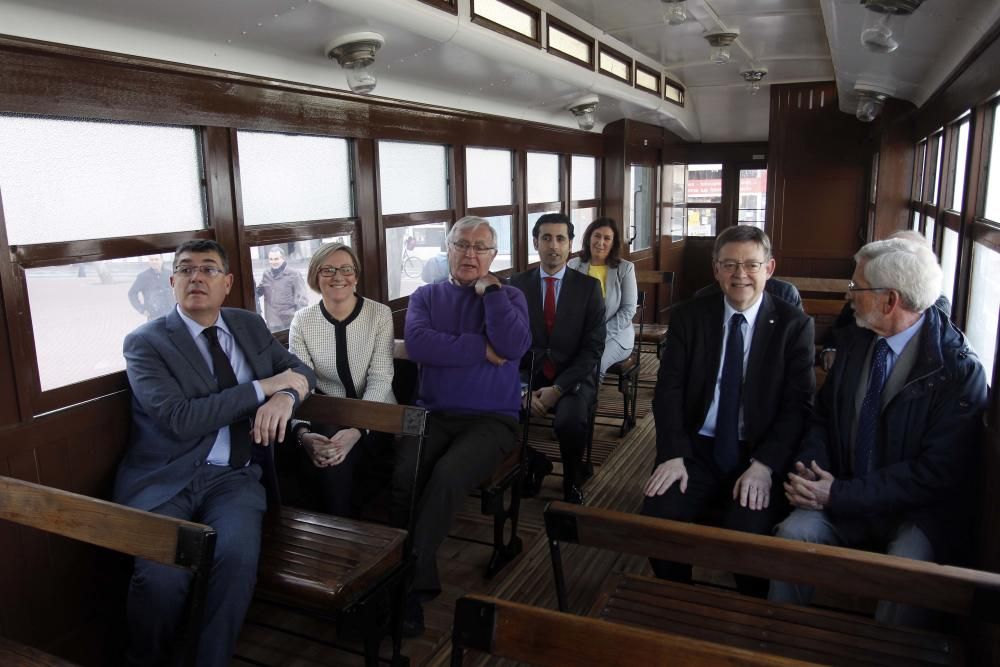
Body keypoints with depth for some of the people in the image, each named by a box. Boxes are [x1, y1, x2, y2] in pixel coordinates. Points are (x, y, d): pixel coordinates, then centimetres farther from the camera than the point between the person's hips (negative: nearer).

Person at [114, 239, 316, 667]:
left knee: (238, 556, -27)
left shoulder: (249, 325, 15)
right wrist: (263, 387, -11)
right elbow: (179, 420, -13)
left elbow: (300, 369, 18)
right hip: (165, 481, -2)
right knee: (162, 575, -27)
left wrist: (286, 396, -7)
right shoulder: (145, 342, 0)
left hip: (233, 477, 3)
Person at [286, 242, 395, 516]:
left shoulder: (380, 314, -3)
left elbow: (380, 378, -11)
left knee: (336, 458, -30)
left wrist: (356, 430, -27)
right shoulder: (302, 321, 2)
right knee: (308, 457, -29)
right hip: (325, 418, 2)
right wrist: (303, 432, -27)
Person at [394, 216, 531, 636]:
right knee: (403, 475, -27)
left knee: (447, 476, -30)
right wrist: (482, 349, -11)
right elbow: (417, 344, -10)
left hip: (492, 419, -2)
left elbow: (514, 347, -13)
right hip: (434, 415, 2)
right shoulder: (426, 296, 12)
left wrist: (489, 288, -8)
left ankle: (408, 582, -15)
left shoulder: (509, 297, 8)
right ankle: (420, 581, -9)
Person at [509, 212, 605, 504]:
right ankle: (531, 463, 5)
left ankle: (573, 480, 0)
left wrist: (558, 388, -16)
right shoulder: (517, 284, 3)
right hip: (528, 374, 2)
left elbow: (593, 348, -6)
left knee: (570, 421, -33)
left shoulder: (589, 286, -1)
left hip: (573, 378, -2)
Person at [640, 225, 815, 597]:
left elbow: (798, 404, -4)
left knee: (748, 536, -26)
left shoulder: (794, 325, 1)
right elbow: (668, 389, 0)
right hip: (696, 449, 2)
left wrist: (764, 465, -18)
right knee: (656, 521, -21)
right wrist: (673, 455, -14)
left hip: (760, 457, -1)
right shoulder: (688, 317, 6)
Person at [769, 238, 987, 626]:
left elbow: (937, 471, -17)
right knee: (793, 532, -21)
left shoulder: (959, 368, -15)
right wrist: (811, 470, -9)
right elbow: (824, 415, 11)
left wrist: (840, 495, -20)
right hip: (843, 493, 4)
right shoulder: (855, 340, 3)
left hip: (920, 511, -4)